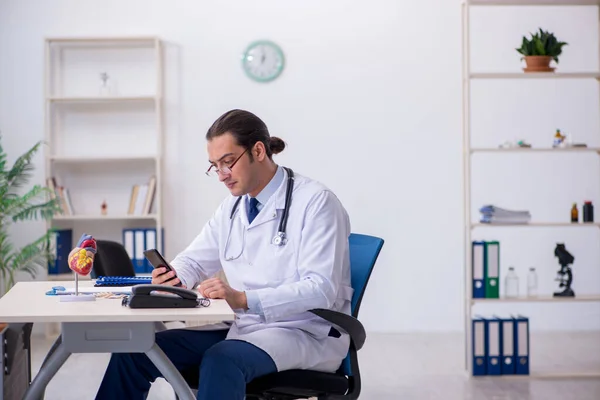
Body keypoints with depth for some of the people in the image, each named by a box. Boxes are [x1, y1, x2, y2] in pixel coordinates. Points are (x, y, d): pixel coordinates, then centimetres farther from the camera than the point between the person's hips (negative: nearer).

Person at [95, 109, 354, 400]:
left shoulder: (315, 202, -12)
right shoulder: (232, 207, 11)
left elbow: (320, 289, -22)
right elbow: (194, 260, 19)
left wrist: (242, 298, -32)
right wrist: (173, 277, -7)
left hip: (306, 334, -7)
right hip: (243, 327, 7)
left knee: (221, 359, -37)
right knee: (134, 351, -7)